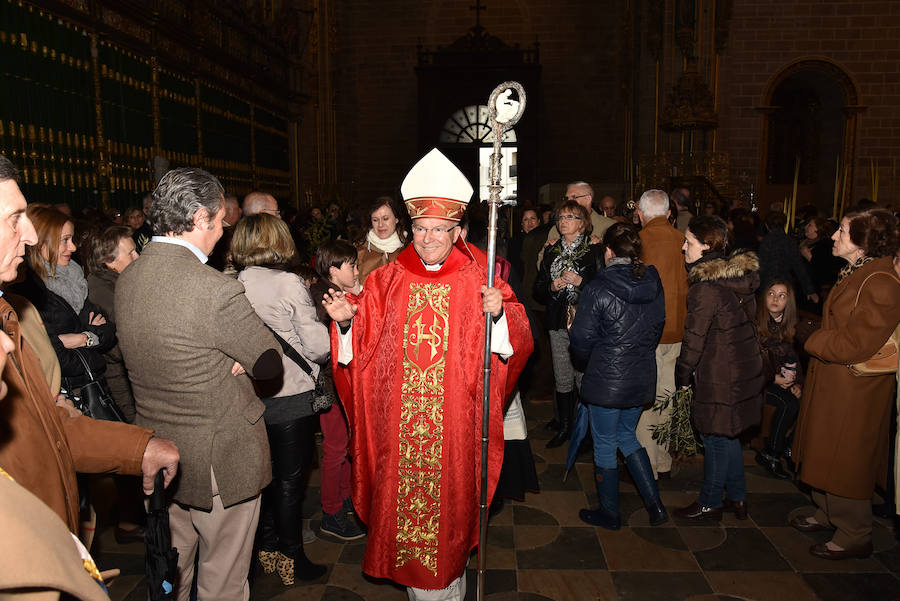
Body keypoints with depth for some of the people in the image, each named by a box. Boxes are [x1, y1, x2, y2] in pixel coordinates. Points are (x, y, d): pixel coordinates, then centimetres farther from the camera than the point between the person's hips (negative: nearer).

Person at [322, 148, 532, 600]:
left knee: (449, 495, 9)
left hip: (454, 421, -2)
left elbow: (516, 342, -8)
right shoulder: (387, 280, 4)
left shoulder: (478, 279, -2)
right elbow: (362, 346, 4)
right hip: (399, 420, 2)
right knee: (403, 495, 11)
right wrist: (346, 320, -14)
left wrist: (498, 313, -27)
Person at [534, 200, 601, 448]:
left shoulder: (595, 251, -1)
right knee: (562, 379, 10)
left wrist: (580, 281, -17)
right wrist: (552, 287, -5)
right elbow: (538, 291, 14)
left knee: (585, 379, -5)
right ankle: (564, 427, 24)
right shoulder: (551, 252, 13)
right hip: (558, 324, 5)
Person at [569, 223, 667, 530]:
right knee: (627, 436, 24)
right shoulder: (654, 285, 0)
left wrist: (586, 358, 8)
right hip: (642, 377, 6)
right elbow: (657, 329, 11)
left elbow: (581, 340, -13)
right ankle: (654, 504, 22)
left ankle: (609, 513, 26)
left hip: (607, 379, -6)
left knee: (605, 444, 11)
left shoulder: (598, 289, -18)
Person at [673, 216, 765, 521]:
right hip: (746, 367, 9)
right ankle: (737, 498, 31)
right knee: (727, 435, 20)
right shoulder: (740, 276, 4)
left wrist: (683, 375, -6)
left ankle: (710, 503, 22)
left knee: (715, 438, 6)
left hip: (720, 375, -9)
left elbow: (694, 337, -19)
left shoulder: (707, 287, -22)